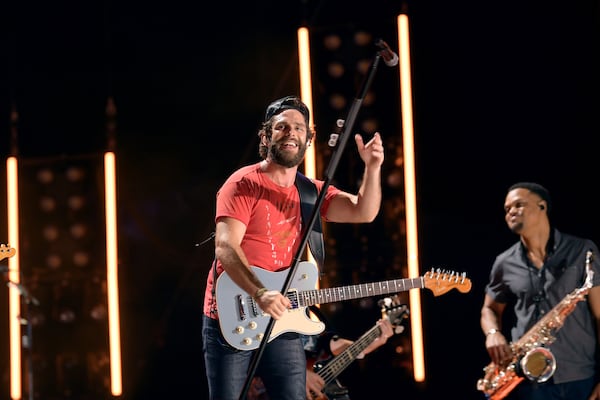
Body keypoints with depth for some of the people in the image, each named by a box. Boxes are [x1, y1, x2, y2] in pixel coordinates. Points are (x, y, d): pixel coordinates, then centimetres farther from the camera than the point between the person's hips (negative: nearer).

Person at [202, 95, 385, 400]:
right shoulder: (244, 184, -9)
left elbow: (363, 212, -4)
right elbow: (225, 248, -20)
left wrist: (372, 168, -22)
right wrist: (260, 294, -35)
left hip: (281, 321, 5)